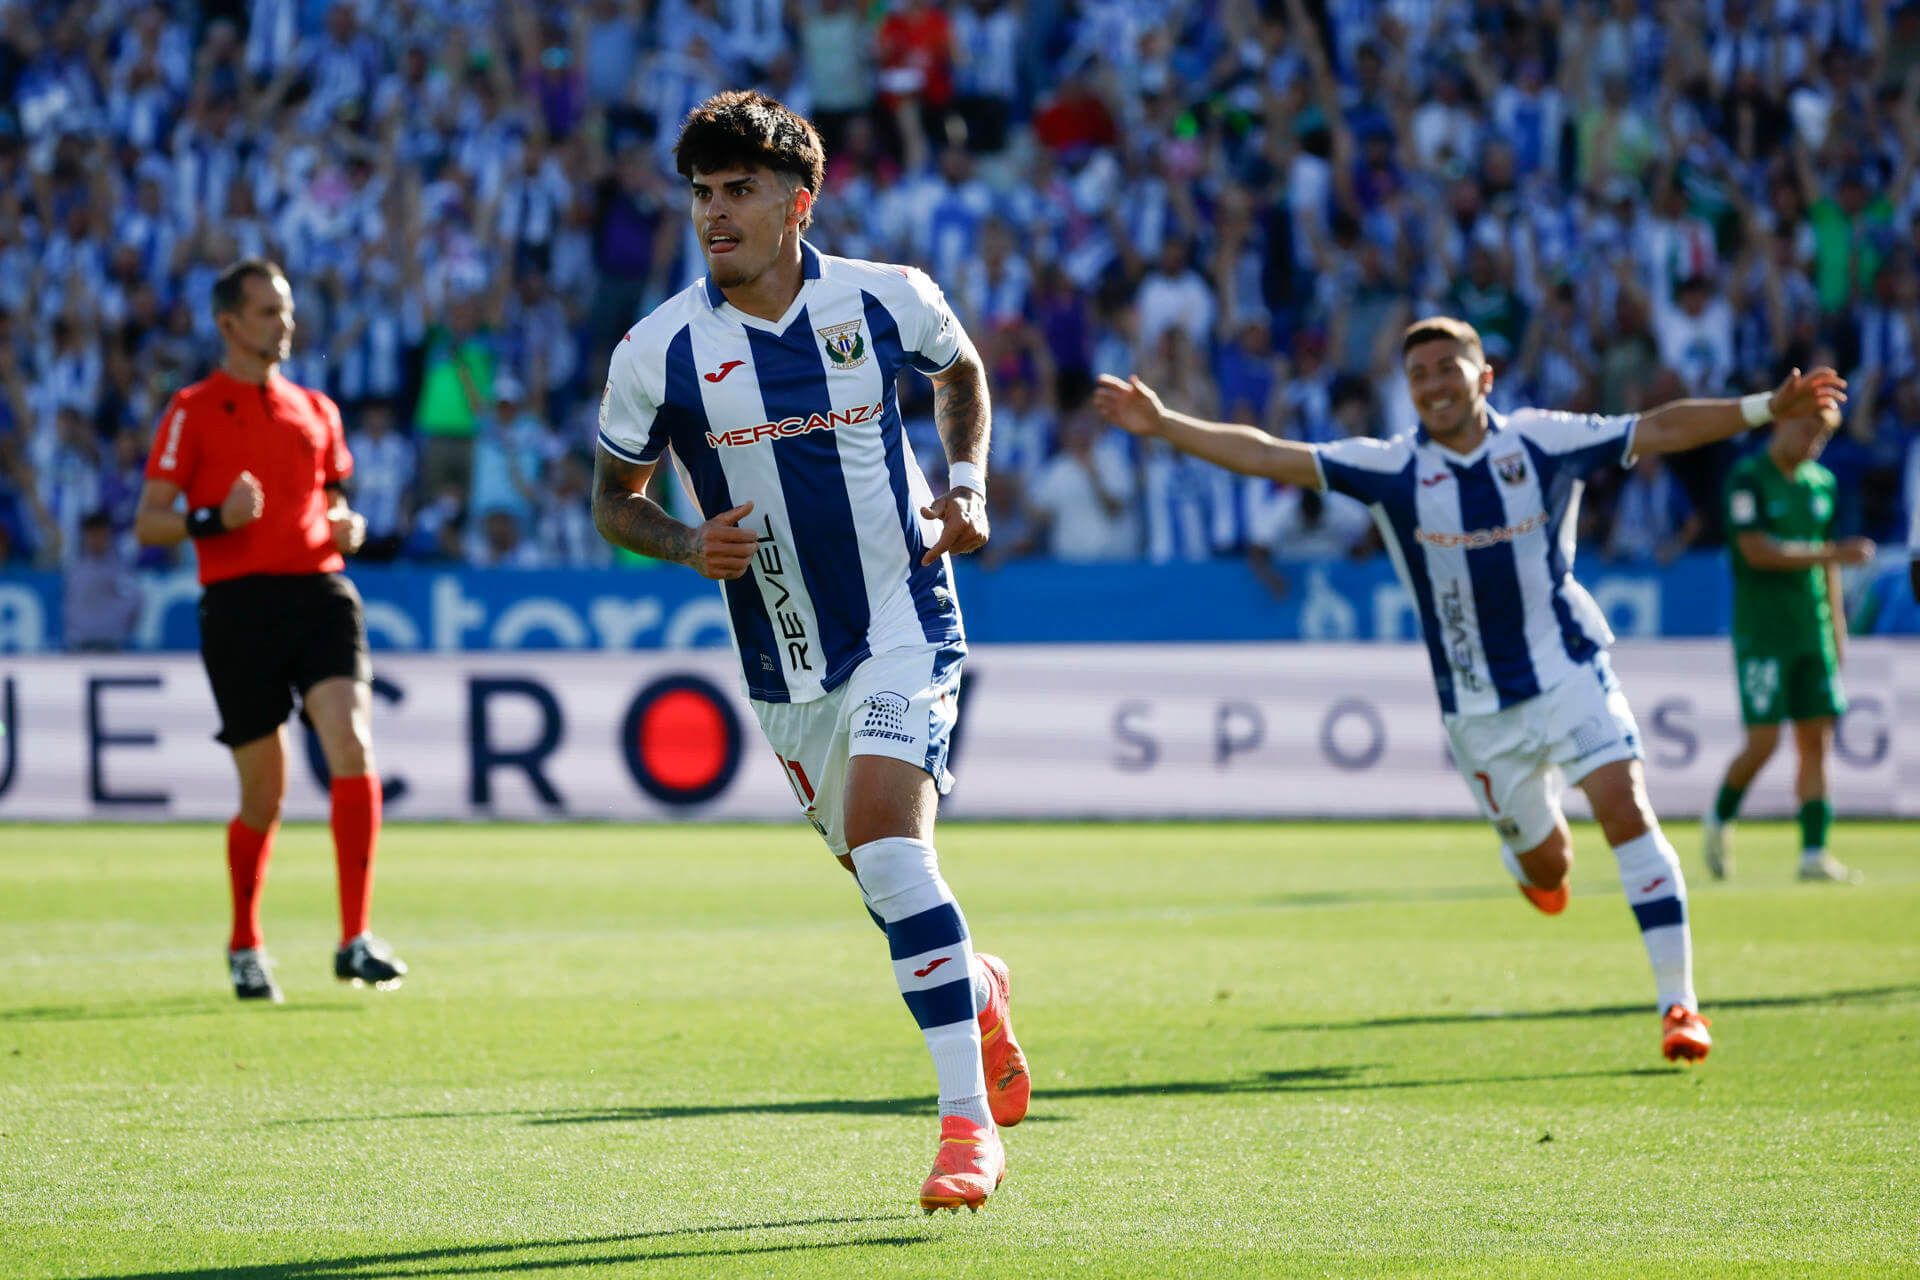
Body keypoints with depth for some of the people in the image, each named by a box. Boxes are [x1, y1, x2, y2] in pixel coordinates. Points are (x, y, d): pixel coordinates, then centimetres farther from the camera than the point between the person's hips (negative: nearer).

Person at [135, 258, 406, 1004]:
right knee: (264, 790, 1)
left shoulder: (315, 411, 18)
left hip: (320, 592, 3)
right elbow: (148, 524, 0)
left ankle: (356, 942, -18)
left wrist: (347, 525, 4)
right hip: (239, 602, -3)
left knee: (352, 747, -18)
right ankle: (245, 948, 23)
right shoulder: (193, 411, 4)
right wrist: (214, 520, -18)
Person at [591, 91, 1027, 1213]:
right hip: (784, 656, 3)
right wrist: (689, 545, -14)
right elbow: (614, 498, 6)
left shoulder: (887, 301, -7)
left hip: (902, 618, -3)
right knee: (878, 868, 11)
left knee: (885, 829, -23)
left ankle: (970, 1122, -21)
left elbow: (962, 370, 16)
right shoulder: (658, 353, -8)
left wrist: (968, 488, 1)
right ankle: (978, 993, 47)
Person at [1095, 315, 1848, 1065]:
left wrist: (1766, 409, -12)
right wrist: (1163, 425, -13)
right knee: (1545, 864, 6)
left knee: (1627, 812, -17)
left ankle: (1678, 1003, -14)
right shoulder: (1391, 469, -5)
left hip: (1568, 668, -1)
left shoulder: (1542, 442, -5)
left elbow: (1659, 429, -4)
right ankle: (1535, 868, 48)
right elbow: (1269, 457, -7)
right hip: (1477, 707, 1)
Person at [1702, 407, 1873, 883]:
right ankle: (1719, 820, 16)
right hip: (1762, 631, -6)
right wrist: (1832, 554, -22)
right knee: (1763, 741, -9)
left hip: (1812, 632, 6)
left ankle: (1814, 854, 0)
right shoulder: (1747, 478, -9)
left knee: (1817, 740, 0)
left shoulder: (1821, 483, 12)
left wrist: (1837, 628, 17)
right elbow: (1757, 551, -19)